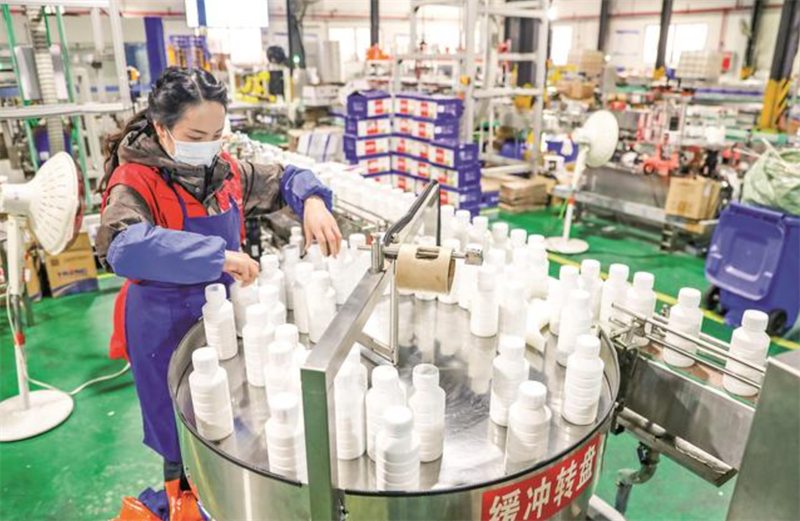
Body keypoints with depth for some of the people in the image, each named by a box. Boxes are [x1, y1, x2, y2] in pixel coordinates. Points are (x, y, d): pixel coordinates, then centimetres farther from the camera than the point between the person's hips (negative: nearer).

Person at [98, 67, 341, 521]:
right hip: (166, 324, -5)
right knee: (184, 433, 14)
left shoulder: (225, 170, -2)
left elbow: (283, 180, 8)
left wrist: (312, 200, -14)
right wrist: (217, 255, -45)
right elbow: (123, 246, -39)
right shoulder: (135, 182, -20)